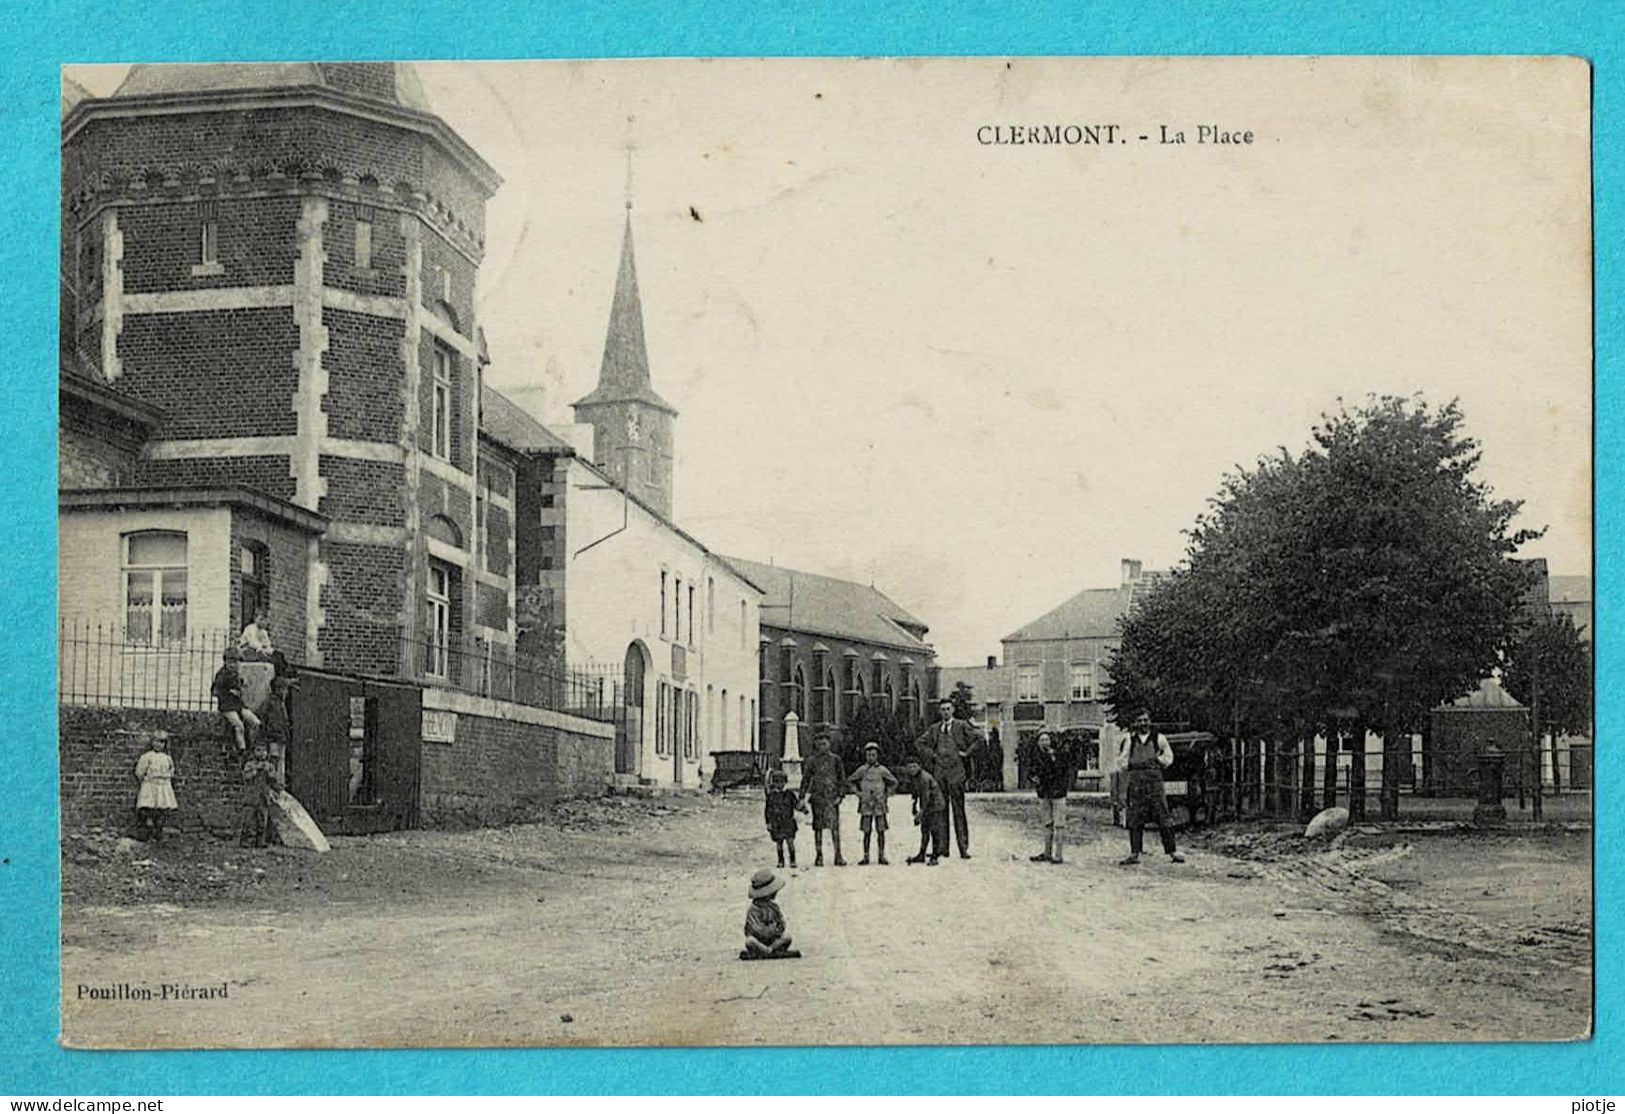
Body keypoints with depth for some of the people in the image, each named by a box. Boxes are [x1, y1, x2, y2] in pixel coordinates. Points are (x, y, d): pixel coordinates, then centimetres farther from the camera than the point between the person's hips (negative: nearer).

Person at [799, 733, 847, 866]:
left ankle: (838, 856, -4)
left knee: (835, 827, -5)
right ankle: (819, 856, 7)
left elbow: (842, 779, 7)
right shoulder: (811, 761, 6)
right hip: (817, 797, 1)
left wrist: (840, 795, -3)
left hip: (832, 798, 0)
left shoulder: (835, 759, 6)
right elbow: (805, 780, 8)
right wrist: (802, 798, 1)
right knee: (818, 827, 2)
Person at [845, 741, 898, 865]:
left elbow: (894, 782, 14)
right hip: (866, 804, 0)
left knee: (881, 831, 0)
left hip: (880, 805, 0)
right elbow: (849, 781, 12)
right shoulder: (862, 770, 3)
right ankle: (866, 857, 4)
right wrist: (858, 793, 5)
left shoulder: (882, 770, 3)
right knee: (867, 832, 0)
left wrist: (886, 793, 4)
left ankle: (882, 856, 6)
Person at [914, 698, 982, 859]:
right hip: (939, 771, 4)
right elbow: (919, 743, 20)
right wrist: (931, 754, 8)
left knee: (959, 810, -4)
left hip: (955, 771, -3)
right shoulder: (934, 729, 12)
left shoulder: (961, 726, 2)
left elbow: (978, 738, 0)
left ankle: (963, 847, -3)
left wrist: (966, 752, -3)